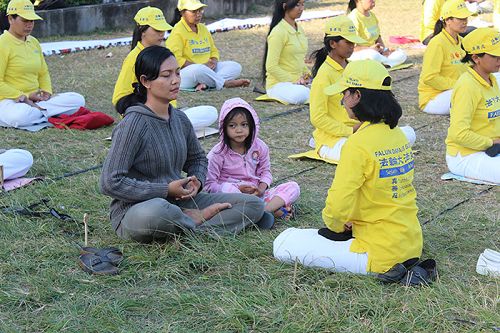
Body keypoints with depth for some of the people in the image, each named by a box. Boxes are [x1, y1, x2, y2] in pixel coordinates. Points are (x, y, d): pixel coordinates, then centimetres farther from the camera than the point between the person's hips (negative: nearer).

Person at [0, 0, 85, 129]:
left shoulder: (33, 42, 14)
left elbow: (43, 73, 23)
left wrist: (46, 92, 3)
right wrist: (24, 97, -17)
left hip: (35, 99, 7)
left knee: (78, 100, -8)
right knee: (19, 116, -43)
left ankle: (37, 112, -13)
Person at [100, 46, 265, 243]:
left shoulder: (180, 119, 6)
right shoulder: (134, 124, -16)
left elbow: (197, 158, 24)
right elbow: (110, 183, -20)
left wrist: (197, 181, 0)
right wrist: (166, 190, -19)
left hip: (179, 202, 7)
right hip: (135, 210, -6)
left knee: (254, 204, -3)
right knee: (155, 212, -44)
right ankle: (197, 219, -12)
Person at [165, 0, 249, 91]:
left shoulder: (203, 28, 16)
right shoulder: (178, 31, -9)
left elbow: (214, 50, 23)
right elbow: (175, 59, -18)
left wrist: (214, 62, -2)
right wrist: (202, 66, -20)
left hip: (207, 69, 8)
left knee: (236, 66, -7)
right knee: (198, 70, -42)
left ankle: (205, 83, -31)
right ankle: (225, 83, -21)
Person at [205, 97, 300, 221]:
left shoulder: (259, 147, 1)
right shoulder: (218, 154, -10)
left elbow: (265, 171, 12)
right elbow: (209, 185, -11)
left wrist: (262, 187, -12)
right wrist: (239, 189, -21)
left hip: (256, 194, 4)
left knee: (293, 187, -12)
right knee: (227, 188, -39)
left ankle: (266, 209, -38)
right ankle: (275, 210, -35)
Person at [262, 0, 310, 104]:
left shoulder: (299, 29, 12)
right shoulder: (278, 32, -13)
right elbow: (271, 67, -17)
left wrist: (307, 74, 5)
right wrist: (294, 81, -16)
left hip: (298, 82, 7)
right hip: (278, 84, -7)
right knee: (303, 94, -37)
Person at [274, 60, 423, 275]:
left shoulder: (359, 143, -21)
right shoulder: (397, 134, 6)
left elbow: (338, 206, -23)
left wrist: (336, 225, -1)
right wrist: (350, 223, 11)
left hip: (381, 254, -9)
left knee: (283, 245, -5)